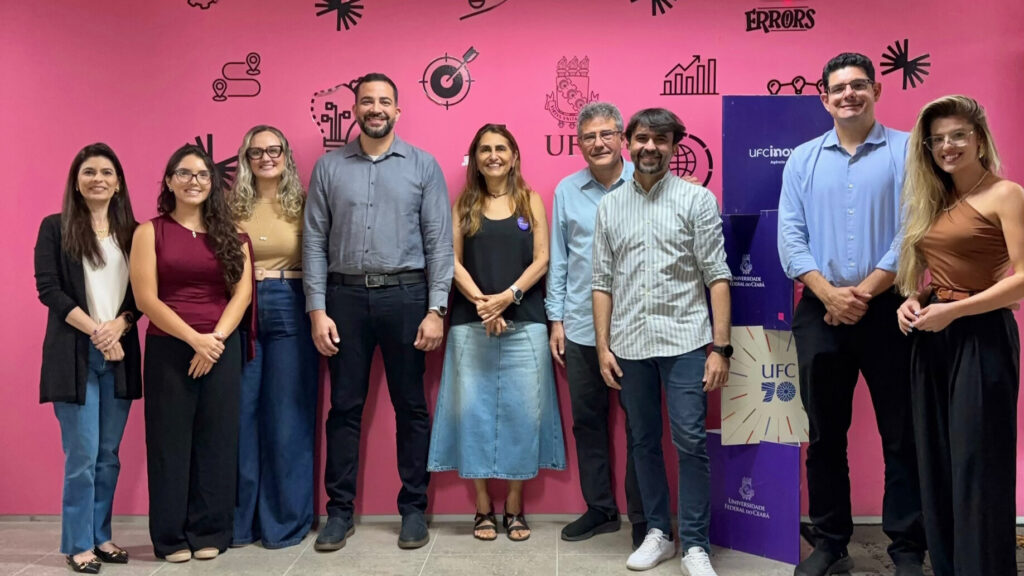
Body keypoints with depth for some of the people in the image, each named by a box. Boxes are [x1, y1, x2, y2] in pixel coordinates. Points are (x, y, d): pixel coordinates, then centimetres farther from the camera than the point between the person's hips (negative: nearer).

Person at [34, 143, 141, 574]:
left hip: (120, 354, 3)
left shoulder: (132, 231, 10)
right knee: (82, 455, -1)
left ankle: (101, 536, 21)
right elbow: (48, 288, -6)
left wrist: (119, 325, -11)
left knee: (108, 454, 9)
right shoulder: (55, 227, 2)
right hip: (74, 354, -3)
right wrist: (94, 331, -13)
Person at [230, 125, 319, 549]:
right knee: (240, 414, 5)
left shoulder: (303, 205, 4)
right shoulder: (234, 207, 9)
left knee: (287, 417, 4)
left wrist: (318, 314, -11)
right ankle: (240, 519, 19)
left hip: (289, 311, -1)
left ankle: (285, 520, 17)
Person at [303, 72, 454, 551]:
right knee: (344, 406, 8)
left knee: (411, 406, 7)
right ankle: (339, 510, 21)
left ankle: (413, 509, 21)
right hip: (345, 296, 1)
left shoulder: (423, 165, 3)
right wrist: (317, 310, -3)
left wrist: (435, 309, -8)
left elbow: (439, 242, -1)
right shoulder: (328, 167, 7)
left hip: (405, 295, -1)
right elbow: (315, 242, 4)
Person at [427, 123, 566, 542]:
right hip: (471, 323, 1)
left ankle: (514, 508, 13)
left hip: (524, 322, 0)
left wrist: (508, 296, -13)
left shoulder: (531, 201, 8)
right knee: (474, 409, 1)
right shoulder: (463, 205, 10)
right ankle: (483, 508, 13)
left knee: (522, 410, 1)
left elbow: (541, 260, 1)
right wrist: (480, 301, -13)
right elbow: (453, 261, 2)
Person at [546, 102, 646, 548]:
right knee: (587, 421, 12)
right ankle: (600, 508, 28)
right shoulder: (566, 191, 7)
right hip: (580, 327, 4)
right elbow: (558, 259, 9)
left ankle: (643, 517, 21)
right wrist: (556, 319, 6)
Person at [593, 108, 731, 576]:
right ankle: (658, 532, 27)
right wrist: (602, 346, 3)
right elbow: (602, 282, 9)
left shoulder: (697, 199, 1)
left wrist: (720, 347, -9)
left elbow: (717, 277, -3)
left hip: (685, 340, -3)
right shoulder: (609, 206, 9)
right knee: (644, 443, 12)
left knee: (691, 442, -4)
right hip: (629, 344, 3)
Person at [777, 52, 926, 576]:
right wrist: (829, 294, -11)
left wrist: (863, 293, -13)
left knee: (901, 435, 4)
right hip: (819, 313, 3)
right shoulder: (803, 159, 10)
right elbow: (790, 237, 1)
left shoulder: (906, 150, 2)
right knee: (825, 434, 10)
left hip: (886, 309, -2)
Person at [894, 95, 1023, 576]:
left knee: (978, 467, 0)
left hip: (981, 337, -7)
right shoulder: (933, 202, 14)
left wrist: (954, 309, -18)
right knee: (936, 464, 12)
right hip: (930, 339, 7)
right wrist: (912, 301, 0)